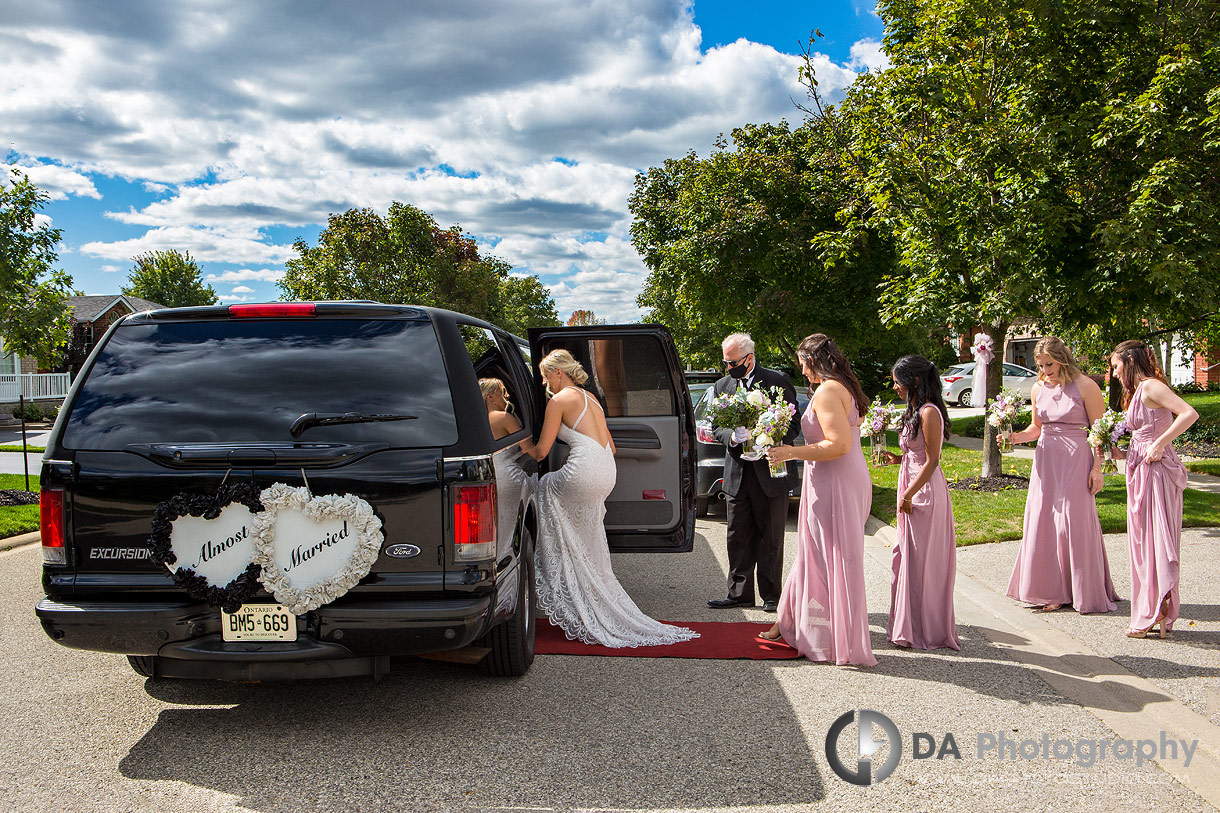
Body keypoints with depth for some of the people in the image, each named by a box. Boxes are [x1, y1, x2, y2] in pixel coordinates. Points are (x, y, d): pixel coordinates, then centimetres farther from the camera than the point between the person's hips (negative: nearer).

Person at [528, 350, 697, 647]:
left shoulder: (559, 400, -2)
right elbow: (611, 446, 26)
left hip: (583, 475, -8)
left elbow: (541, 451, -2)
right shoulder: (590, 397, 23)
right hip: (606, 476, 9)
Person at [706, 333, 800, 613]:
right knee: (738, 537, 7)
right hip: (737, 473, 4)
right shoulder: (722, 386, 7)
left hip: (770, 470, -3)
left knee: (770, 538, 6)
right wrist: (732, 436, -15)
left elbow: (793, 424, -4)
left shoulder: (778, 381, -5)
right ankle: (740, 593, 17)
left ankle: (771, 595, 16)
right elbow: (716, 427, 7)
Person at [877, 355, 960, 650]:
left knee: (922, 560, -1)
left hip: (924, 493, -10)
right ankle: (911, 626, 22)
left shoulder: (929, 412, -15)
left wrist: (908, 495, -18)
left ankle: (927, 631, 10)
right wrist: (897, 458, 6)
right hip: (913, 491, 10)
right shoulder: (915, 410, 14)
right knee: (907, 557, 13)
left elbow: (932, 460, -18)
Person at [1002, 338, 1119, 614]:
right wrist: (1018, 437, 0)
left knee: (1075, 523, -5)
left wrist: (1097, 468, -11)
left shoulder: (1085, 387, -6)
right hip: (1046, 461, 5)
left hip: (1076, 460, -5)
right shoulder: (1039, 389, 10)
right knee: (1044, 524, 3)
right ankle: (1053, 592, 12)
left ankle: (1084, 593, 8)